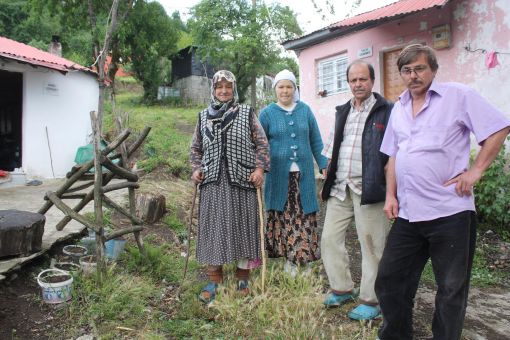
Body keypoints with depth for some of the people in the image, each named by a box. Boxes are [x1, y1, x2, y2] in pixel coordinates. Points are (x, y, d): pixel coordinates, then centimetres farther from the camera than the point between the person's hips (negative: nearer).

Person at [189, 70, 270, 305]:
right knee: (213, 227, 2)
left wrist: (260, 168, -9)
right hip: (213, 182, 2)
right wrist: (196, 169, 5)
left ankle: (242, 279, 20)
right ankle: (214, 280, 16)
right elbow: (196, 148, 20)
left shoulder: (247, 114, 5)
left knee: (242, 226, 4)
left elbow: (262, 144, 3)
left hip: (242, 181, -2)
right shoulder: (203, 117, 13)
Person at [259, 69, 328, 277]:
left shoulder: (305, 110, 10)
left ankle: (303, 258, 12)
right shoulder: (267, 113, 4)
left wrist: (324, 165, 6)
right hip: (278, 175, -1)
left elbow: (316, 141, 12)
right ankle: (288, 258, 12)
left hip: (303, 174, 2)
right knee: (282, 216, -1)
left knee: (304, 216, 2)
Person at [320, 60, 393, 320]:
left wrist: (389, 187, -10)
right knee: (330, 239, 10)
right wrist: (328, 180, 17)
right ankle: (342, 289, 27)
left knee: (371, 245, 2)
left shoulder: (387, 111, -3)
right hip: (339, 188, 6)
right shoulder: (342, 112, 16)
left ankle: (371, 300, 18)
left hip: (368, 189, -6)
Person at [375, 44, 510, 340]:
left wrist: (476, 170, -10)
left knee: (452, 290, 9)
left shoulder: (458, 96, -3)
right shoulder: (398, 109, 15)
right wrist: (391, 195, 10)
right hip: (407, 214, 6)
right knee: (389, 280, 11)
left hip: (450, 212, -5)